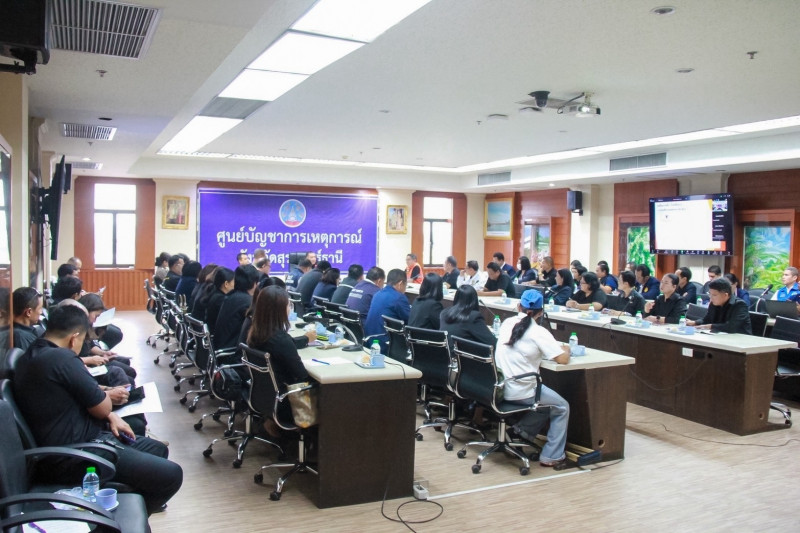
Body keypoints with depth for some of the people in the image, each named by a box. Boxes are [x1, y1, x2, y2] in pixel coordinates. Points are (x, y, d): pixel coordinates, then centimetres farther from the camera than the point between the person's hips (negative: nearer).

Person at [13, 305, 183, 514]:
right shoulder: (62, 358, -23)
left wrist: (111, 416, 5)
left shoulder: (30, 357, 8)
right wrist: (107, 396, 7)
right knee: (171, 475, -13)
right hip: (74, 459, -11)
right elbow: (102, 408, -16)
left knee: (158, 450, 18)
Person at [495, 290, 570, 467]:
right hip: (520, 392, -6)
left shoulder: (507, 323, 4)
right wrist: (566, 349, 8)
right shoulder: (538, 332, -13)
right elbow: (563, 359, -13)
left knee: (543, 396, 30)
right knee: (562, 408, 15)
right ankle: (551, 456, 16)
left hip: (499, 388, 7)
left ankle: (522, 429, 20)